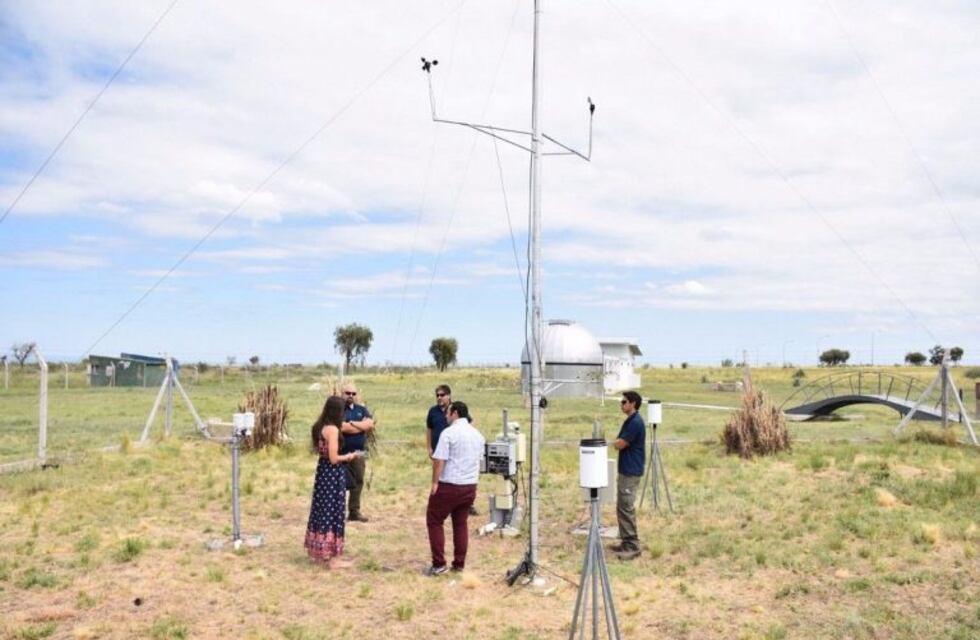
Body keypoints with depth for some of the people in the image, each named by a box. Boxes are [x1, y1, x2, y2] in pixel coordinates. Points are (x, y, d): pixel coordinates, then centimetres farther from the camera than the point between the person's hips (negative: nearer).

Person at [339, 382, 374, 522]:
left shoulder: (362, 409, 13)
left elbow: (370, 423, -2)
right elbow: (342, 427, -20)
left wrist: (352, 423, -12)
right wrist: (362, 425, -7)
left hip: (359, 453, 6)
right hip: (341, 453, -6)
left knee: (358, 483, 10)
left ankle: (354, 511, 20)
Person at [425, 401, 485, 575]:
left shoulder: (449, 433, -13)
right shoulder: (478, 434, 10)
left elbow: (439, 460, -16)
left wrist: (435, 483, -10)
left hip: (449, 485, -7)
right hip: (470, 485, 7)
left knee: (434, 521, 5)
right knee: (461, 524, 14)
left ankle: (439, 564, 1)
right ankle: (459, 564, 16)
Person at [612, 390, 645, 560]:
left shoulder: (636, 422, -18)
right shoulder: (629, 421, 14)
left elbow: (620, 444, -18)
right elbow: (620, 443, 18)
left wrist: (610, 441, 0)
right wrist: (616, 441, -1)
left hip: (631, 472, -10)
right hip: (625, 470, 10)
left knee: (627, 508, -8)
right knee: (622, 508, 14)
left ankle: (633, 546, -3)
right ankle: (626, 542, 21)